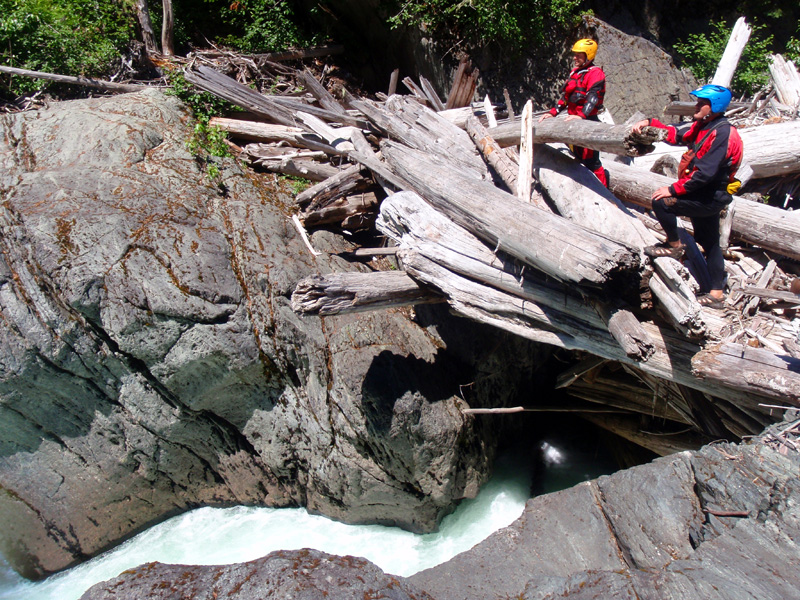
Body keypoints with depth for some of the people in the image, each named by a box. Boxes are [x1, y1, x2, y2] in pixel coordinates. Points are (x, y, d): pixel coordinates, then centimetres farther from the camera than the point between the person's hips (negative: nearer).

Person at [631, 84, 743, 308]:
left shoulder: (722, 134, -21)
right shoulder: (703, 126, 7)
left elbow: (704, 173, -27)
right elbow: (676, 135, 13)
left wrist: (673, 190, -24)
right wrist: (649, 123, 0)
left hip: (710, 198, -10)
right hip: (706, 196, 10)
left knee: (661, 202, -17)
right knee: (709, 243, 14)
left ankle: (674, 245, 3)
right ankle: (717, 295, 23)